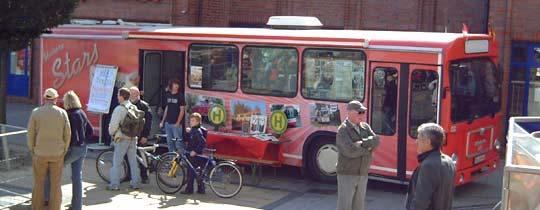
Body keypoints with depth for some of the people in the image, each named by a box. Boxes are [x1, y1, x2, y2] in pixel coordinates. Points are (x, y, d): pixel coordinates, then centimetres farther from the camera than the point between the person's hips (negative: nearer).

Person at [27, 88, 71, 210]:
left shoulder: (36, 112, -6)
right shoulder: (62, 113, -5)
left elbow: (30, 134, -5)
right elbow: (67, 134, -3)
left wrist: (32, 151, 7)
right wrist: (64, 151, 8)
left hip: (40, 154, 0)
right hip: (57, 154, 0)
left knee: (39, 184, 10)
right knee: (55, 185, 7)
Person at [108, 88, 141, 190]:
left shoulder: (119, 109, -16)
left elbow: (114, 125, -17)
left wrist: (111, 133, 2)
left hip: (122, 138, -6)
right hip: (133, 138, 6)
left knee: (117, 162, 2)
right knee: (133, 161, 12)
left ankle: (114, 184, 2)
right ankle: (135, 183, 16)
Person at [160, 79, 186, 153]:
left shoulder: (180, 96, -5)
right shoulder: (168, 95, 11)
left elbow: (182, 110, -7)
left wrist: (178, 122, -15)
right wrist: (162, 121, 15)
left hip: (176, 123, -6)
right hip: (168, 123, 6)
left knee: (178, 142, -8)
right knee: (169, 142, 11)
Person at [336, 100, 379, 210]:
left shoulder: (365, 127, 7)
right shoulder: (343, 130, -13)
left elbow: (376, 141, -7)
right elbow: (350, 151, -26)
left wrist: (361, 144, -21)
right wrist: (368, 148, -13)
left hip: (362, 175, 6)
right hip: (347, 175, -6)